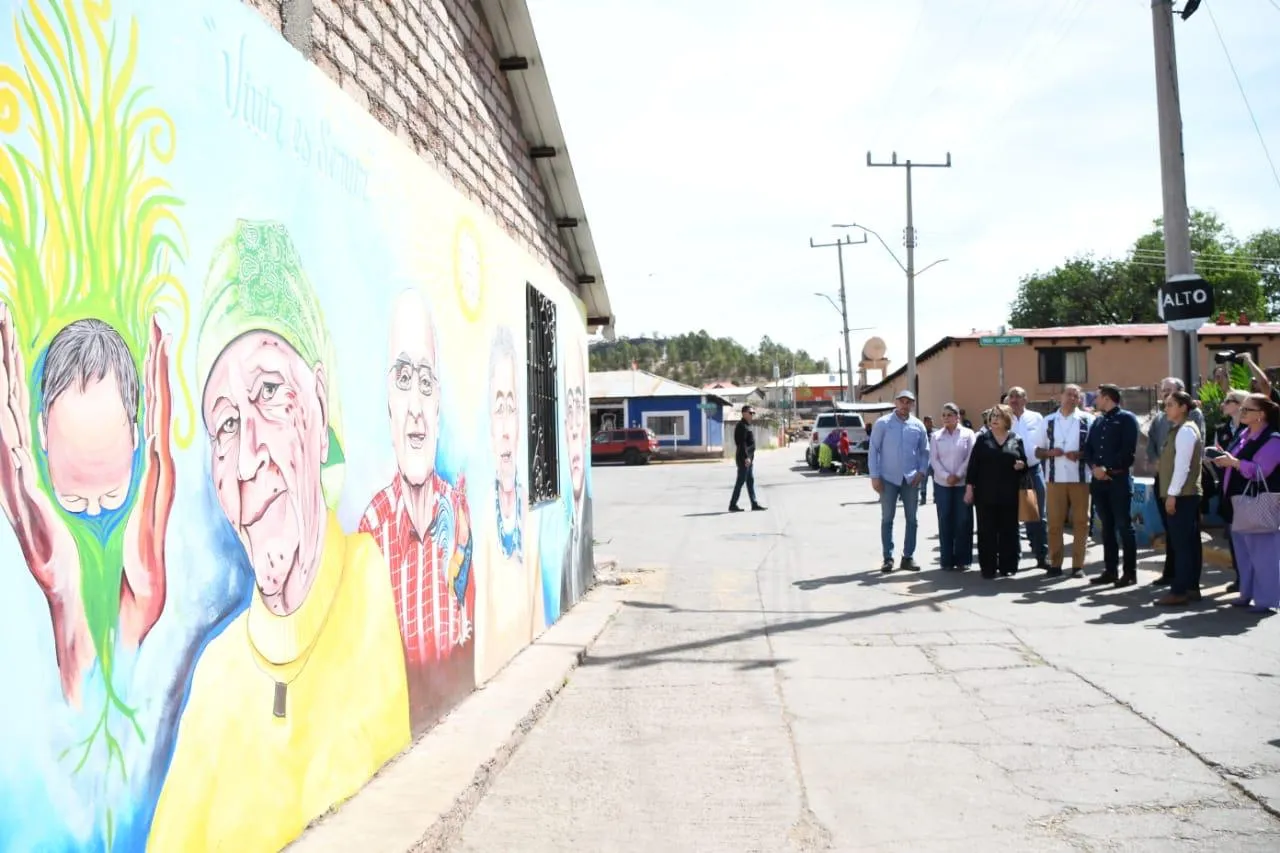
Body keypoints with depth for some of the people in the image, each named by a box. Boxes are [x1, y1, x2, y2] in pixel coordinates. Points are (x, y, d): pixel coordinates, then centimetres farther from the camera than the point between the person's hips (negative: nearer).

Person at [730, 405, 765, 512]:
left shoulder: (748, 425, 17)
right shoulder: (742, 426, -14)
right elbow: (742, 443, -21)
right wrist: (746, 457, -25)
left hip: (749, 457, 10)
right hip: (744, 458, -10)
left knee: (750, 481, 10)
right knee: (741, 481, -6)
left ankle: (754, 503, 13)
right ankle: (732, 505, -2)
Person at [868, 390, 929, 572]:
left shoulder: (918, 426, 4)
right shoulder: (882, 423, -4)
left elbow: (924, 451, 10)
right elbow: (873, 450, -4)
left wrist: (921, 471, -4)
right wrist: (875, 476, -9)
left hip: (911, 479, 3)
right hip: (888, 479, -3)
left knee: (911, 519, 7)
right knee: (887, 519, 3)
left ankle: (908, 557, 16)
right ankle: (888, 558, 9)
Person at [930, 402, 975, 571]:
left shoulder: (967, 434, 1)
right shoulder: (936, 436, 7)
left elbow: (970, 458, -4)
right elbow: (934, 459, 1)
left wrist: (958, 475, -12)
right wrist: (946, 476, -12)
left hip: (963, 483, -1)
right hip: (942, 484, 1)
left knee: (963, 520, 0)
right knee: (945, 521, 2)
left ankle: (962, 559, 8)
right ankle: (947, 560, 6)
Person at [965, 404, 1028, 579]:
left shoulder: (1017, 440, 7)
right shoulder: (982, 439, 5)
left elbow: (1024, 464, 13)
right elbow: (973, 464, 2)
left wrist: (1021, 465, -11)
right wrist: (969, 487, -4)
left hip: (1009, 494, 1)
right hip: (986, 493, -1)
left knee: (1008, 530, 4)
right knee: (986, 531, 0)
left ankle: (1007, 566, 14)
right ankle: (988, 567, 6)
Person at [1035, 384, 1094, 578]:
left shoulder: (1087, 420, 3)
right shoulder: (1048, 421, 9)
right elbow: (1038, 451, 11)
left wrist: (1080, 455, -15)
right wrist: (1050, 452, -9)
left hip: (1080, 478, -1)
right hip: (1055, 479, 2)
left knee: (1080, 522, 2)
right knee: (1054, 522, 3)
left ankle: (1078, 564, 8)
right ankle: (1055, 564, 9)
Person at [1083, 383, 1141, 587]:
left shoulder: (1127, 418, -3)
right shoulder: (1098, 421, 19)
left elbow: (1128, 451, -12)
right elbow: (1088, 448, 13)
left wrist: (1108, 469, -14)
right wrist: (1094, 467, -5)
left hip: (1119, 479, -7)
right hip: (1099, 480, 7)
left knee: (1124, 526, -4)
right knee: (1107, 526, 10)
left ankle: (1130, 572, 1)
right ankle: (1110, 570, 15)